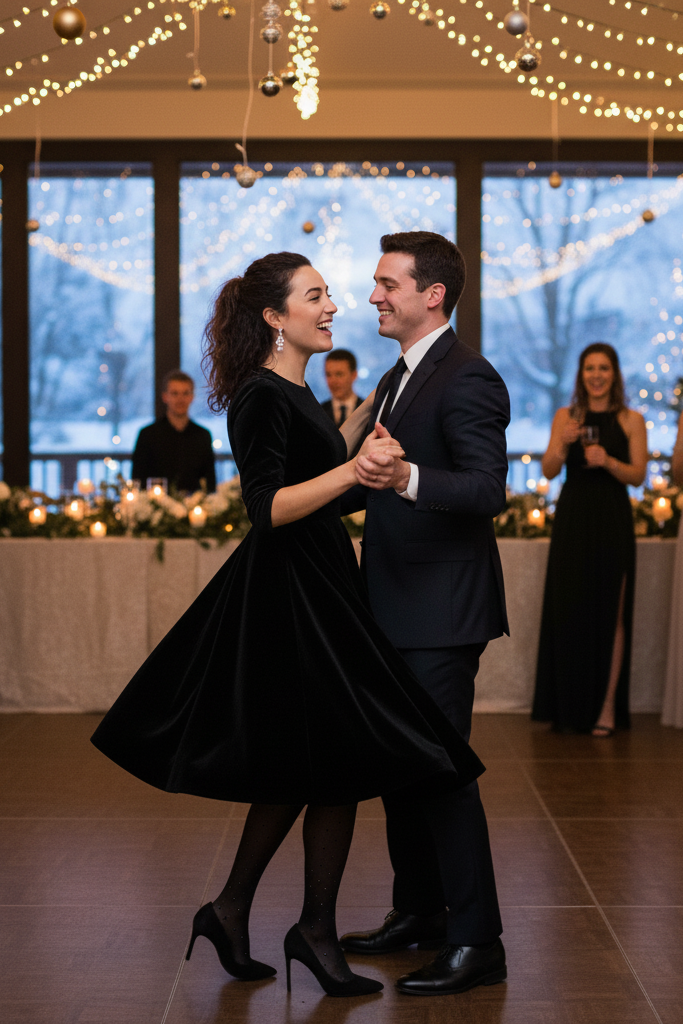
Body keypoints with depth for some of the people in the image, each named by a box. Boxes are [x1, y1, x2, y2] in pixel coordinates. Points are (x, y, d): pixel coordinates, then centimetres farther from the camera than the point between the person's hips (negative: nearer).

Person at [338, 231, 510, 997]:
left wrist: (406, 479, -42)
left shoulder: (467, 379, -15)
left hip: (442, 614, -10)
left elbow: (487, 488, -27)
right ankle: (417, 913, 30)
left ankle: (475, 944, 2)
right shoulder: (395, 380, 15)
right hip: (398, 610, 10)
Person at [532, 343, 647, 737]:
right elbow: (549, 471, -1)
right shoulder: (565, 417, 8)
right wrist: (563, 444, -21)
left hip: (612, 522, -2)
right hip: (573, 518, 2)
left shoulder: (631, 420, 4)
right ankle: (569, 708, 10)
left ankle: (606, 709, 0)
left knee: (609, 613, -3)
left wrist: (608, 461, -20)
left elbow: (638, 475, -2)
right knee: (568, 611, 2)